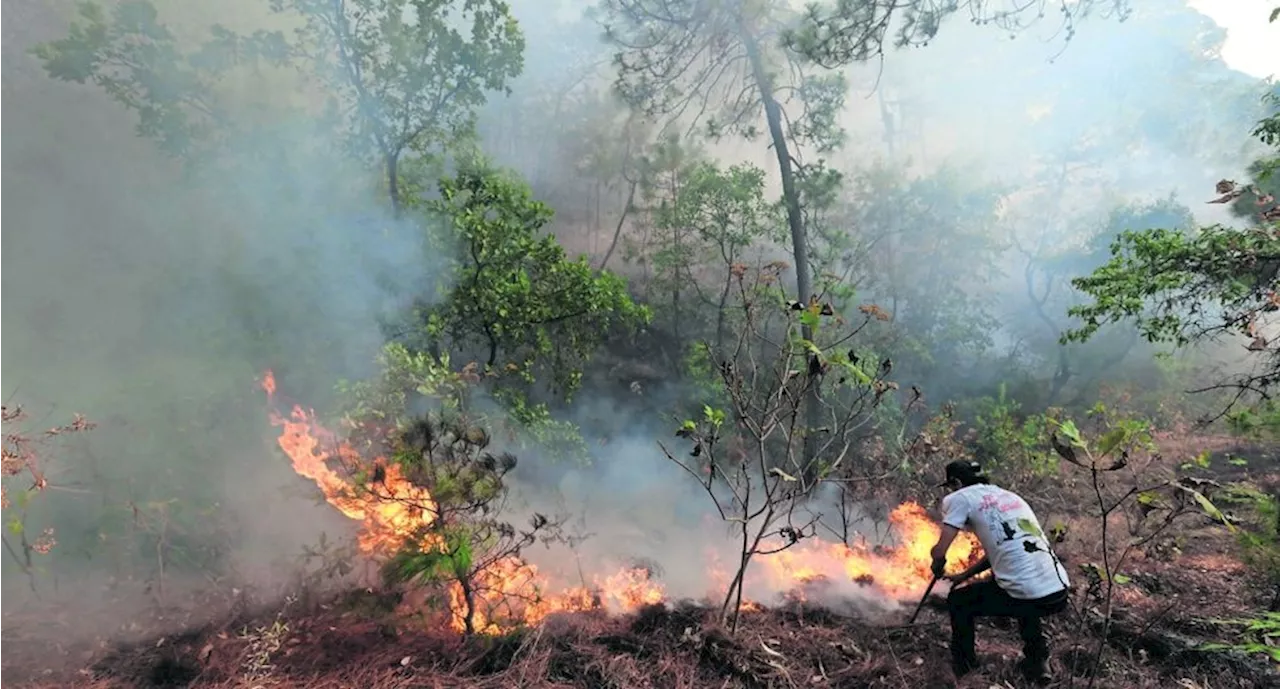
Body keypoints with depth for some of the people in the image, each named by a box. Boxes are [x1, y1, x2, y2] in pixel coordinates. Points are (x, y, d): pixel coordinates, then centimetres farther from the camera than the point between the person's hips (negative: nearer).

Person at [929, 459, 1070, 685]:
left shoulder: (960, 498, -1)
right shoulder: (1009, 495, 21)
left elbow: (940, 553, -8)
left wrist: (937, 569, 14)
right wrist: (965, 575, 33)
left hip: (1028, 596, -7)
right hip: (1060, 593, 7)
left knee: (958, 601, 16)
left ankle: (964, 669, 26)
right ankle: (1038, 662, 35)